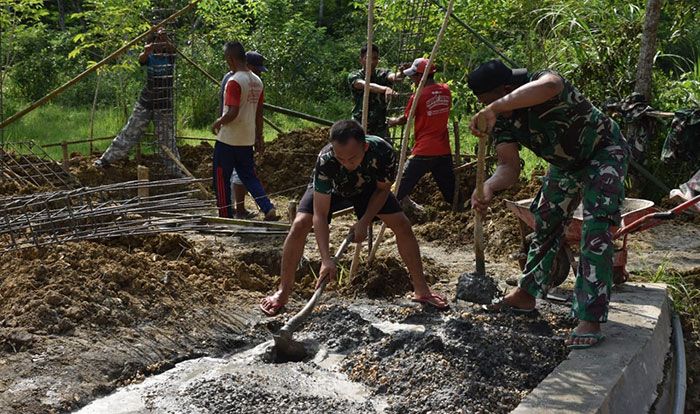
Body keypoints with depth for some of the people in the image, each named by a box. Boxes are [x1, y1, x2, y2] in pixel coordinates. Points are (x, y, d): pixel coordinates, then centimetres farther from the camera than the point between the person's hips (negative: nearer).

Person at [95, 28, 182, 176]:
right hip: (146, 103, 1)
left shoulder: (169, 57, -3)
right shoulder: (149, 57, -1)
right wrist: (146, 51, -49)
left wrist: (165, 37, -49)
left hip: (164, 106, -1)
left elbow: (171, 48, -26)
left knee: (167, 139, 5)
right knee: (130, 132, 5)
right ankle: (107, 159, 14)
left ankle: (174, 170, 14)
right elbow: (141, 59, -24)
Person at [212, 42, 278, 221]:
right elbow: (259, 113, 11)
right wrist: (259, 137, 17)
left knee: (222, 179, 6)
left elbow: (232, 113, -24)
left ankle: (226, 217, 12)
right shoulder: (257, 81, 7)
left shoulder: (234, 82, -18)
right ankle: (269, 210, 3)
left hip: (228, 139, -7)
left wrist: (218, 123, -7)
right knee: (249, 176, 15)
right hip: (247, 140, 7)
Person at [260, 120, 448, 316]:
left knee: (402, 225, -9)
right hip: (328, 189, -2)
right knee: (300, 225, -22)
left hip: (367, 187, 2)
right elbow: (320, 215, -40)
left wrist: (364, 222, -25)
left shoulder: (383, 152, -39)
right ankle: (283, 292, -7)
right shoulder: (325, 161, -43)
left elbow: (383, 189, -16)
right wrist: (326, 259, -49)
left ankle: (421, 290, 7)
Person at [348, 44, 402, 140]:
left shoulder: (382, 74, 4)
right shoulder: (353, 76, -5)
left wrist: (401, 74, -45)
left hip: (380, 127, 2)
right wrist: (385, 88, -47)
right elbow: (367, 86, -27)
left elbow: (392, 77, -19)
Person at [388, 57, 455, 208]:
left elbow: (405, 119, 3)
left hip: (424, 152, -5)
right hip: (444, 151, 5)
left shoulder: (418, 96, -11)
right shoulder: (446, 91, 4)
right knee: (450, 191, 12)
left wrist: (393, 121, 25)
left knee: (401, 189, 3)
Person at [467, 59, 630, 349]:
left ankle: (590, 320, -21)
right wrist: (489, 187, -46)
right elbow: (509, 166, -24)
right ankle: (526, 295, 33)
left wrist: (494, 108, -66)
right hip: (565, 163, 8)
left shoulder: (540, 83, -34)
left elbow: (548, 86, -61)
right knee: (546, 224, 15)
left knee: (596, 228, -20)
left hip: (604, 151, -7)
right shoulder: (502, 121, -14)